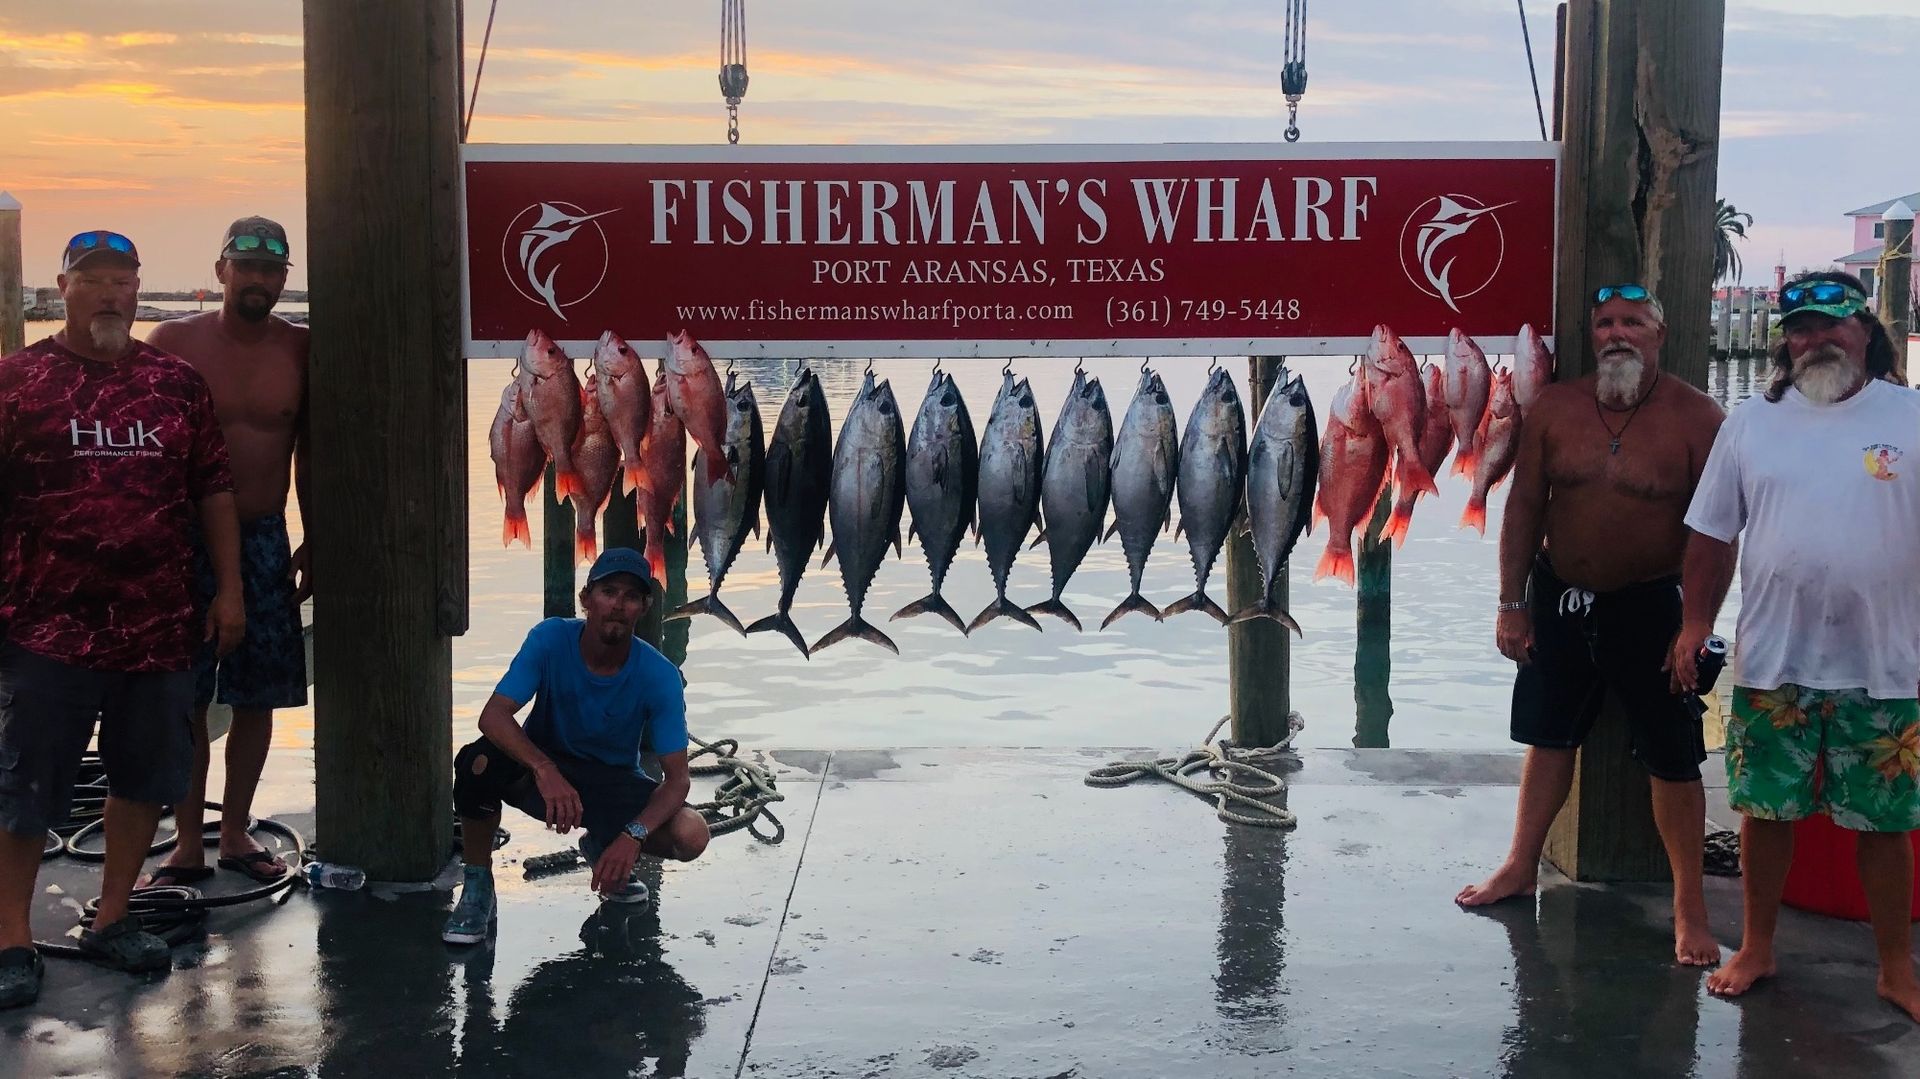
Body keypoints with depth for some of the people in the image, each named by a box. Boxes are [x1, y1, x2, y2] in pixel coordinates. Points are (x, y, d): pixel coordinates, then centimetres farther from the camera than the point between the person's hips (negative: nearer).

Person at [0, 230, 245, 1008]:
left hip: (160, 626, 4)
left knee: (145, 777, 12)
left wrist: (228, 590, 5)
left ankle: (112, 920, 27)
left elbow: (214, 490, 10)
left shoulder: (178, 382, 7)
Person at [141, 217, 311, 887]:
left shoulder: (300, 350, 3)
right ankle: (187, 844, 12)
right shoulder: (172, 343, -2)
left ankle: (235, 831, 22)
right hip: (184, 539, -2)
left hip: (265, 540, 2)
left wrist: (313, 542, 9)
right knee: (183, 701, 0)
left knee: (256, 698, 7)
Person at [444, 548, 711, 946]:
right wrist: (545, 771, -48)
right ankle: (477, 887, -10)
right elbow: (493, 715, -30)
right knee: (478, 761, -35)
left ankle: (602, 848, 10)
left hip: (614, 782, 1)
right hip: (539, 768, -1)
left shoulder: (658, 675, -20)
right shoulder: (550, 640, -20)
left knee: (691, 836, -26)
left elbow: (677, 778, -21)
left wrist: (633, 835, -39)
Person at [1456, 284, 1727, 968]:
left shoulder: (1696, 417, -10)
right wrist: (1512, 604, 2)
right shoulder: (1554, 408, -1)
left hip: (1652, 605, -3)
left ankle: (1689, 905, 14)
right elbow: (1524, 506, 3)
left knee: (1673, 758, 1)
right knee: (1549, 737, 15)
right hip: (1560, 599, 3)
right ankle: (1521, 866, 31)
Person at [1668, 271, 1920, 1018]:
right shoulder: (1752, 423, 4)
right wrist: (1695, 625, 5)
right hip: (1772, 662, 2)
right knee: (1765, 810, 11)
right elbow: (1713, 534, 8)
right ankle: (1756, 949, 26)